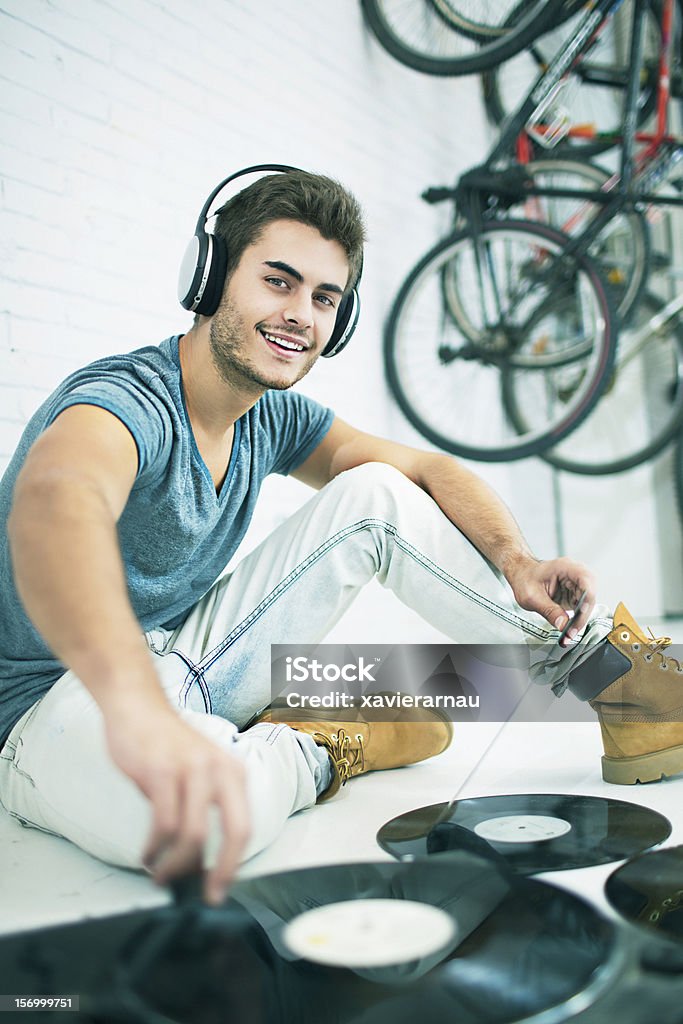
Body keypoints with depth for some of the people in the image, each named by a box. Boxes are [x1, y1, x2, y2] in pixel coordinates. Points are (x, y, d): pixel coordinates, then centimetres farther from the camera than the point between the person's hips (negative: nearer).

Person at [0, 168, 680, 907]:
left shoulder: (271, 417, 1)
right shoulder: (129, 401, -23)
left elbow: (430, 470, 5)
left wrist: (516, 561, -14)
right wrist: (138, 710, -65)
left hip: (181, 667, 7)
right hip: (68, 698, -6)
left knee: (375, 495, -4)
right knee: (181, 812, -44)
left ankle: (613, 675, 0)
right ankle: (316, 751, -10)